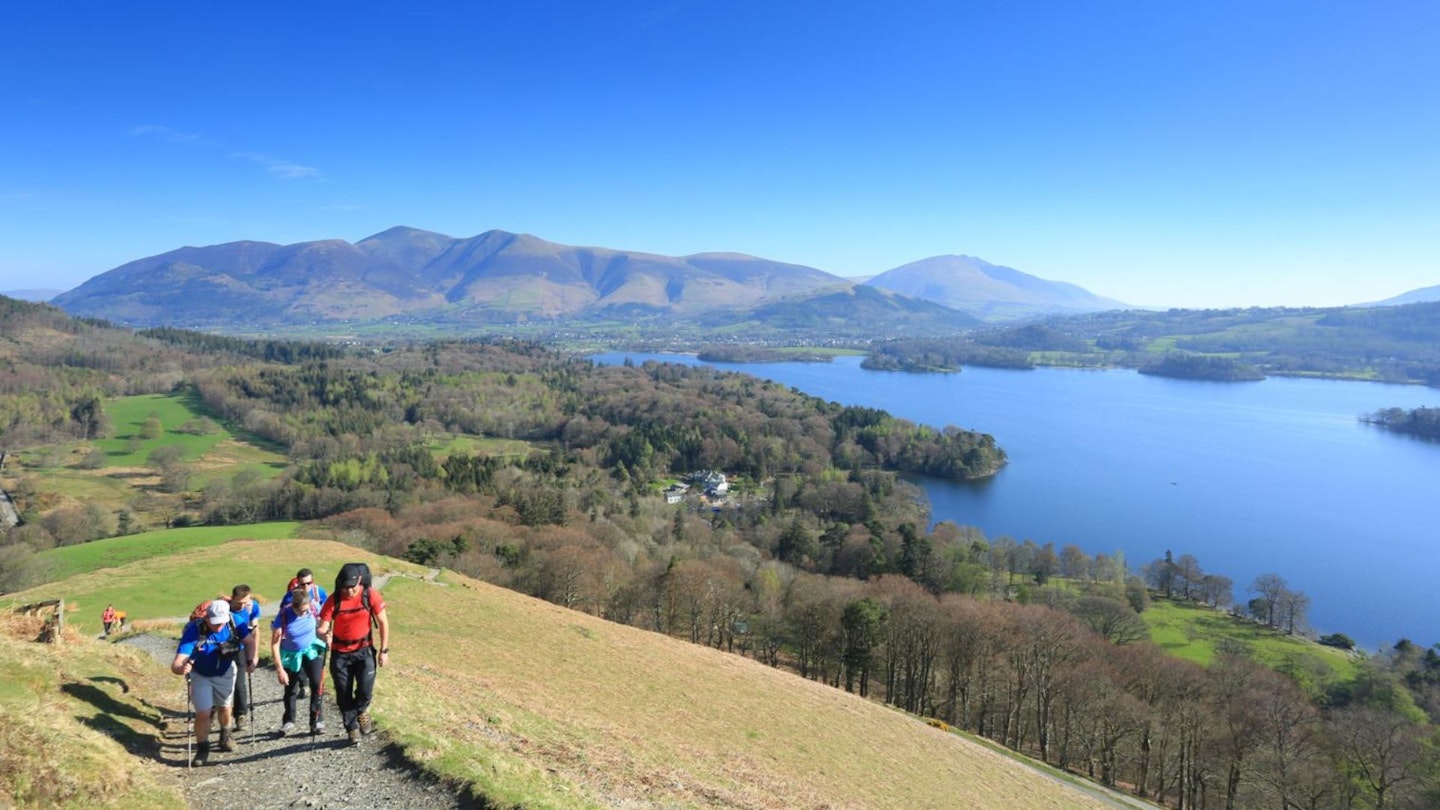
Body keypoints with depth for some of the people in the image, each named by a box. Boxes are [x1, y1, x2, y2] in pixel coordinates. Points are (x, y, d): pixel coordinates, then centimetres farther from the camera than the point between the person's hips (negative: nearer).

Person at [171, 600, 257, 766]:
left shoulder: (233, 622, -29)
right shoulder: (194, 631, -36)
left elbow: (249, 641, -17)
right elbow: (176, 664, -41)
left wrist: (252, 660, -32)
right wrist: (180, 668, -64)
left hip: (225, 673, 2)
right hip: (200, 675, -2)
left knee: (224, 707, 19)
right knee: (203, 713, -9)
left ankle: (225, 735, 47)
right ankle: (203, 748, 15)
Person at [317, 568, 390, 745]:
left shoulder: (370, 595, -15)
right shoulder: (333, 600, -15)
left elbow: (383, 622, -5)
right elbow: (323, 627, -16)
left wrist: (384, 650, -5)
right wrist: (325, 633, -41)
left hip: (364, 650, -1)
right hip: (340, 653, 1)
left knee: (365, 690, -9)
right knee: (344, 695, 6)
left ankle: (361, 711, 25)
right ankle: (352, 729, 27)